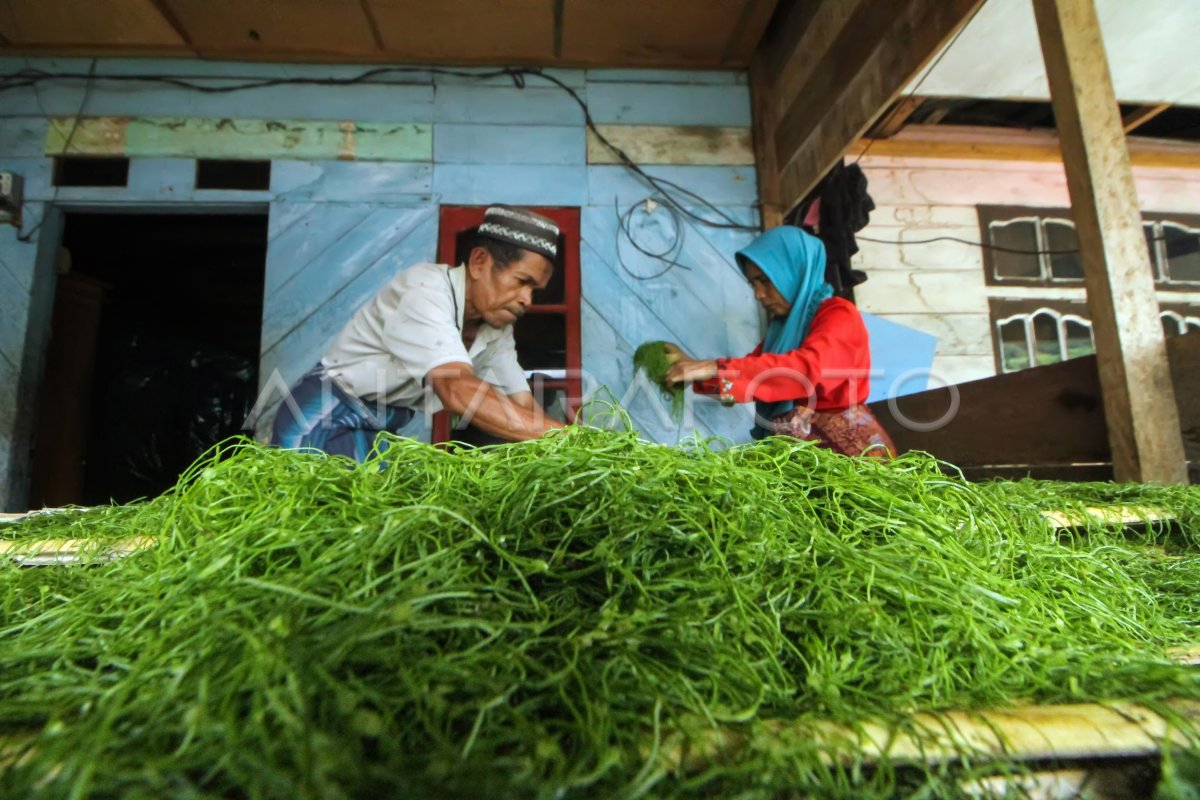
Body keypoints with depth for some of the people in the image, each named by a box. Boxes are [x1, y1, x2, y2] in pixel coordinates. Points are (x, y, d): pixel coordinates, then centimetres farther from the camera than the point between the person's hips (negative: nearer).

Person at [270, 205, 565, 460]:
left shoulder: (497, 329, -1)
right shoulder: (424, 288, -26)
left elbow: (524, 406, -1)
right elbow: (457, 392, -40)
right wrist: (561, 434, -44)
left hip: (382, 431, 8)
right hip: (325, 421, -7)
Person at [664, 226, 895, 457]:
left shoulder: (840, 315, -7)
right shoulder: (782, 325, 16)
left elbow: (808, 368, -25)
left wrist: (716, 369, -30)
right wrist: (696, 366, -4)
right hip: (792, 442, 6)